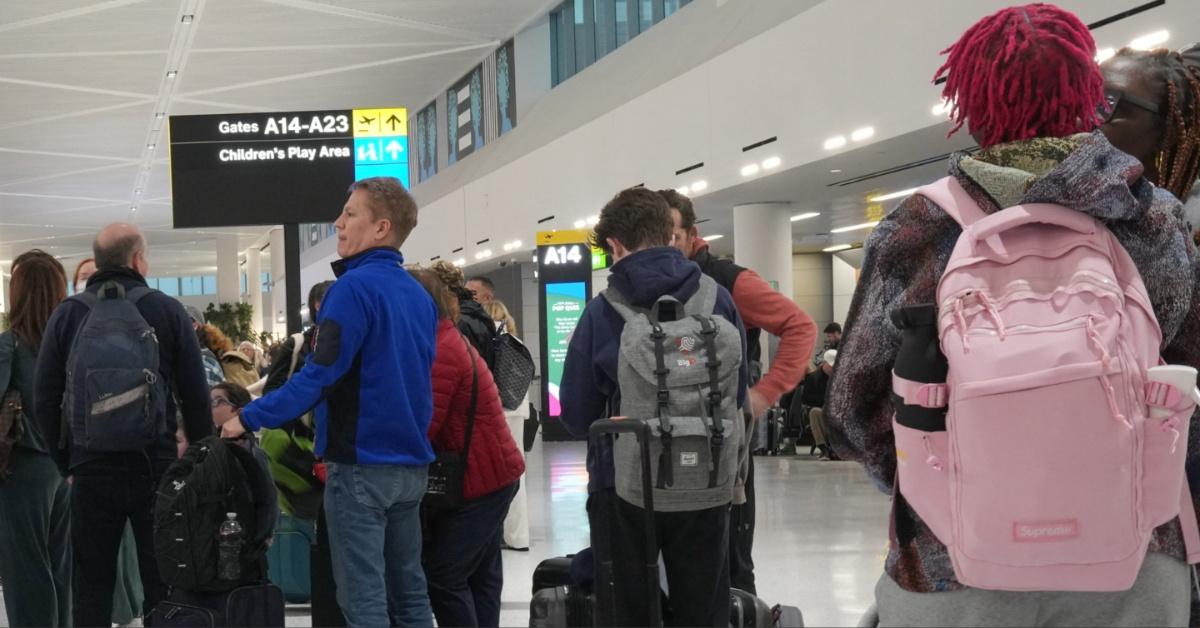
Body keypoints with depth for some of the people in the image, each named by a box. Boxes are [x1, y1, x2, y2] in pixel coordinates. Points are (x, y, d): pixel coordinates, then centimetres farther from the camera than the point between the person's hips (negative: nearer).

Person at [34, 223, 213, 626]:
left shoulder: (66, 315, 3)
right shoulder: (168, 311, -2)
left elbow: (45, 400, 3)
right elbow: (196, 395, -3)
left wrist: (65, 462, 12)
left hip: (91, 468, 1)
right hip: (156, 465, -1)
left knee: (92, 583, 8)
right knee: (161, 580, 5)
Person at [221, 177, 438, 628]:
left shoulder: (355, 286, -14)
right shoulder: (419, 295, 11)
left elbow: (320, 375, -20)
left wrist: (250, 418, -12)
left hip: (361, 463, -8)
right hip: (411, 462, 8)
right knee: (410, 591, 13)